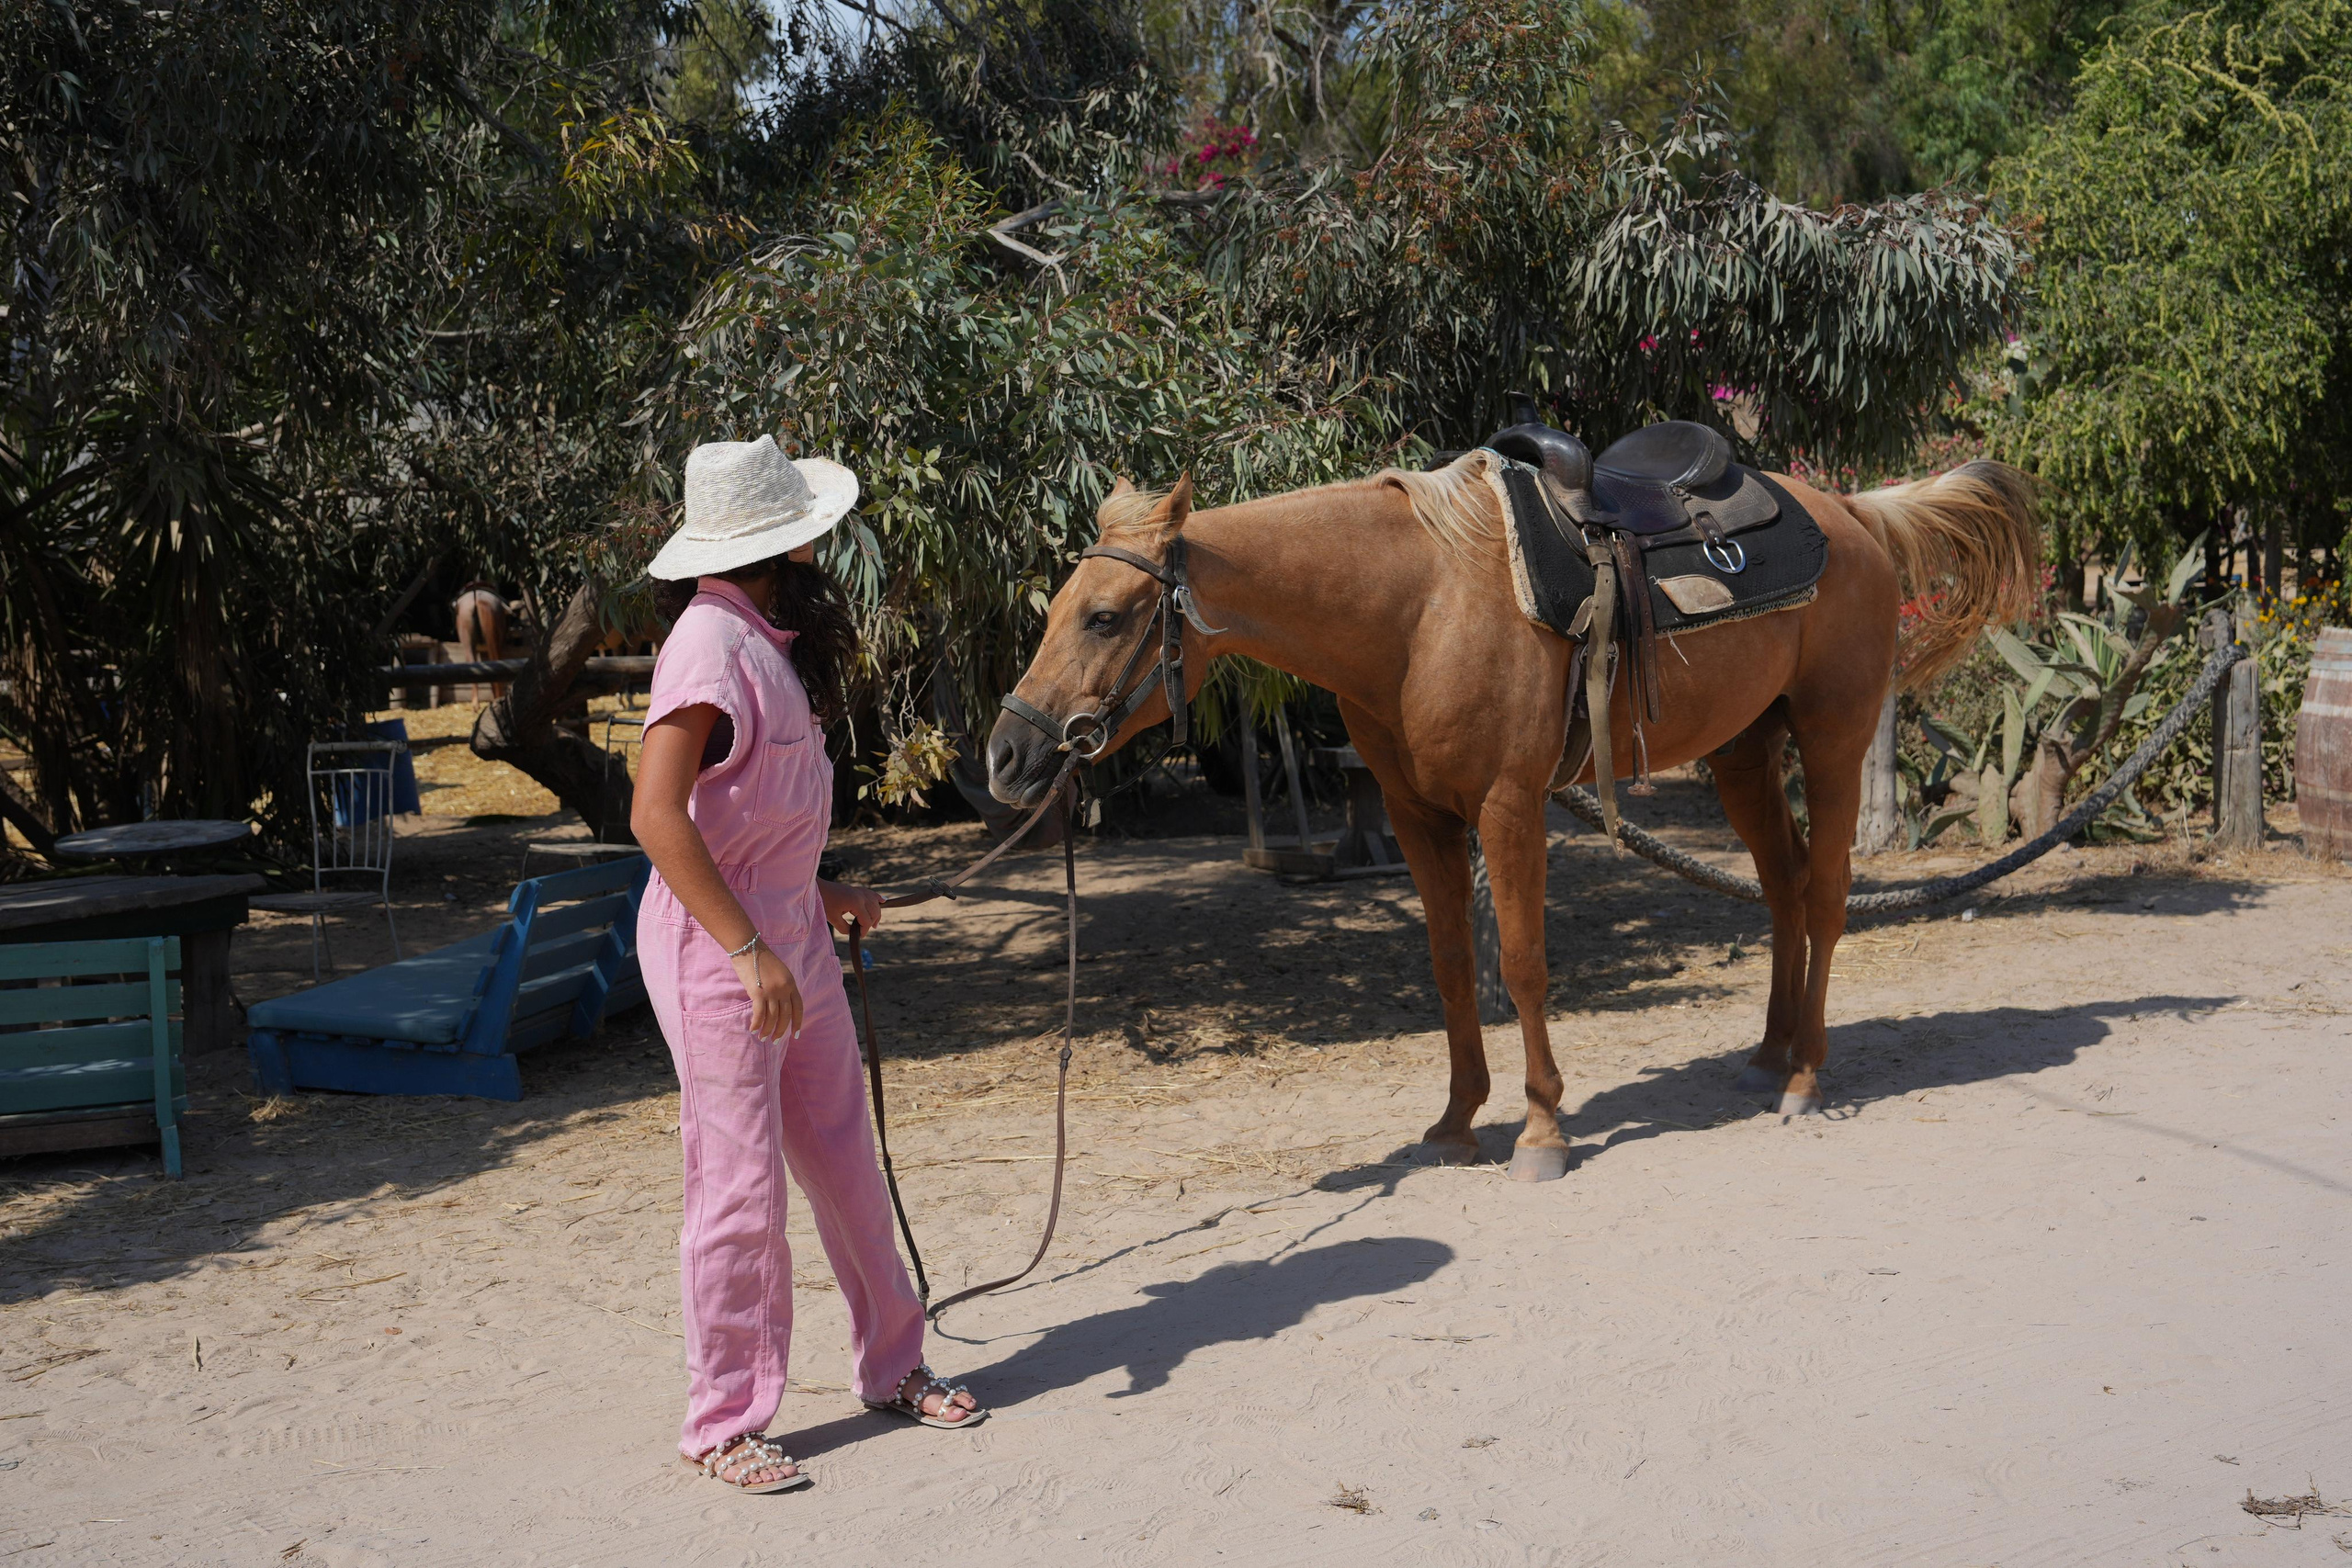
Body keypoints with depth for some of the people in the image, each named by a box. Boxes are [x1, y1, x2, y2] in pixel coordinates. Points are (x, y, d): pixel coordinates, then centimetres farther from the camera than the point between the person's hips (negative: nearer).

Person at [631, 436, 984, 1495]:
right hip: (719, 943, -9)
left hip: (791, 931, 9)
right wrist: (750, 952, -26)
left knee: (844, 1161, 16)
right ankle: (722, 1422, 14)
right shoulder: (711, 643, -18)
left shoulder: (772, 635, 10)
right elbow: (655, 818, -25)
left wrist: (818, 897, 14)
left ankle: (892, 1367, 31)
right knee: (742, 1184, -1)